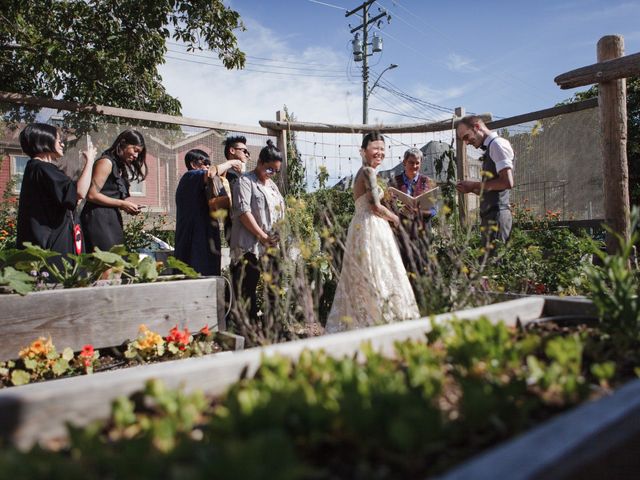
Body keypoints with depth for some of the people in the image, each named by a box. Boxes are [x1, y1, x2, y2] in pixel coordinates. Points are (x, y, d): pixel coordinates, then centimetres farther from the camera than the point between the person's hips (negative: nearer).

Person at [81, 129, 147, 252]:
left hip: (112, 219, 8)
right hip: (98, 218, -8)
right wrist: (122, 204, -10)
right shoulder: (106, 162, -5)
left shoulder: (120, 166, 20)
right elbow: (92, 195, -13)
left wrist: (129, 206, 1)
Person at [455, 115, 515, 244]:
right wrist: (472, 189, 6)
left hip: (496, 215, -9)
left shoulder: (497, 144, -6)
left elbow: (507, 182, -18)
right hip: (490, 215, 9)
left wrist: (475, 185, -10)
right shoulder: (490, 148, 20)